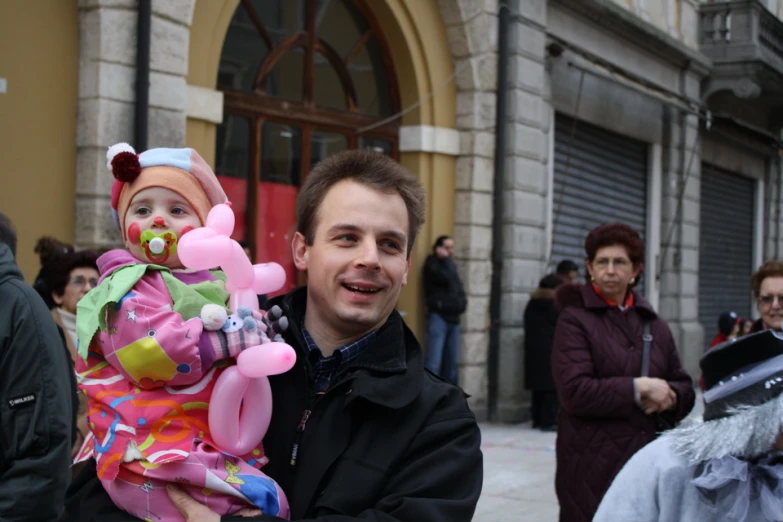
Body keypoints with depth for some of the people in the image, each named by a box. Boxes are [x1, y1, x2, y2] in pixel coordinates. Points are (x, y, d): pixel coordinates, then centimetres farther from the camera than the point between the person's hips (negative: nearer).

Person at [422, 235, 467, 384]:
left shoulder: (448, 264, 21)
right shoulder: (432, 263, -2)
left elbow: (458, 287, 22)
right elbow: (447, 277, -19)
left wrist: (462, 301, 4)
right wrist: (445, 258, -6)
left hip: (453, 317, 8)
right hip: (438, 316, -8)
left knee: (451, 362, 7)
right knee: (434, 363, -14)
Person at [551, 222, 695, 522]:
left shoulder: (654, 325, 13)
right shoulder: (575, 319, -4)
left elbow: (685, 388, 15)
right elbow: (574, 391, -15)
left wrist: (668, 397, -7)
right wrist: (638, 388, -15)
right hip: (592, 465, -5)